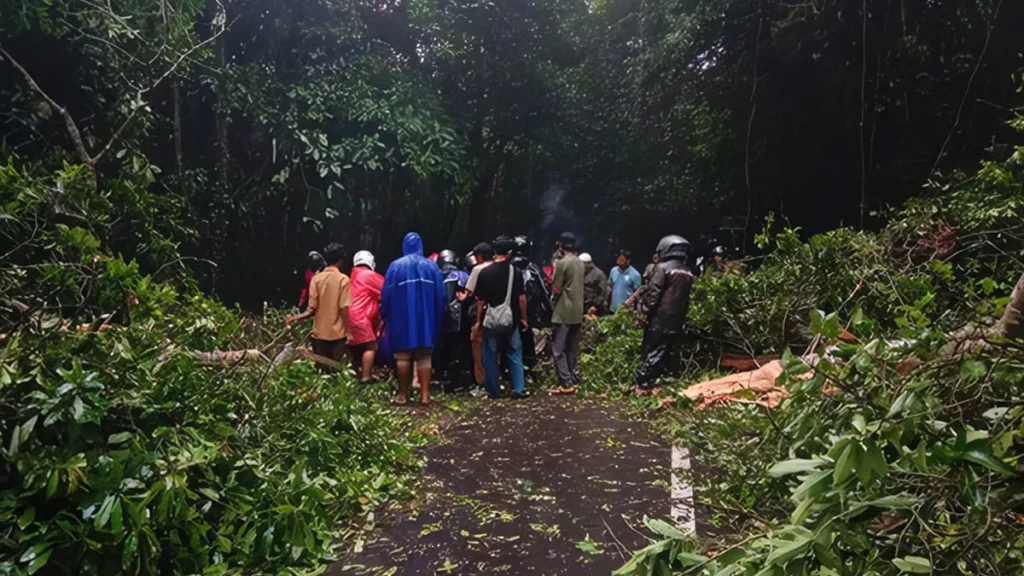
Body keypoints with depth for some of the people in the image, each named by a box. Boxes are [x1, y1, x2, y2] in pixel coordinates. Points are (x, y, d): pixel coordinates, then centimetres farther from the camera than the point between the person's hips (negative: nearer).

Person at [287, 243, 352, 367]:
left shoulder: (316, 278, 1)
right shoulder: (343, 279, -8)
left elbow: (312, 309, -5)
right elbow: (344, 309, -13)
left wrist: (295, 318, 5)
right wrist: (349, 332, -8)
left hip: (320, 333, 3)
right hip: (338, 334, -3)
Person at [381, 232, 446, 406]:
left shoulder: (396, 266, -3)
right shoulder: (432, 266, 2)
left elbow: (387, 295, -2)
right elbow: (440, 296, 3)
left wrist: (386, 316, 11)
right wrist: (436, 319, 12)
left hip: (402, 318, -1)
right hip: (426, 318, 2)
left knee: (403, 357, 7)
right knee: (424, 357, 7)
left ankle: (403, 394, 10)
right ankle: (425, 394, 5)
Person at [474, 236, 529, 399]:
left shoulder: (485, 272, -5)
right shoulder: (515, 272, -3)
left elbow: (480, 300, -3)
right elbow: (521, 298, -3)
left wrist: (479, 320, 6)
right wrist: (524, 318, 7)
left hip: (491, 320, -1)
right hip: (511, 320, 1)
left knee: (491, 357, 9)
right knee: (515, 354, 10)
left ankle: (494, 391, 13)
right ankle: (519, 389, 7)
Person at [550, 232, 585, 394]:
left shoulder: (561, 263, -13)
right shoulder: (580, 263, 10)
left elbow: (556, 290, -12)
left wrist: (552, 282, 6)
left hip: (563, 312, -8)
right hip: (578, 312, 8)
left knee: (558, 349, -4)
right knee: (573, 348, 14)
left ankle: (566, 383, -7)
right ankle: (573, 379, 18)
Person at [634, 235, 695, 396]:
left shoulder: (663, 268, -9)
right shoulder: (688, 272, 11)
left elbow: (654, 294, -14)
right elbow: (686, 298, 14)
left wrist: (645, 310, -4)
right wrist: (682, 317, 18)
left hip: (660, 319, -6)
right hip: (677, 320, 6)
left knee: (652, 352, -3)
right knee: (669, 354, 10)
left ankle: (643, 385, -2)